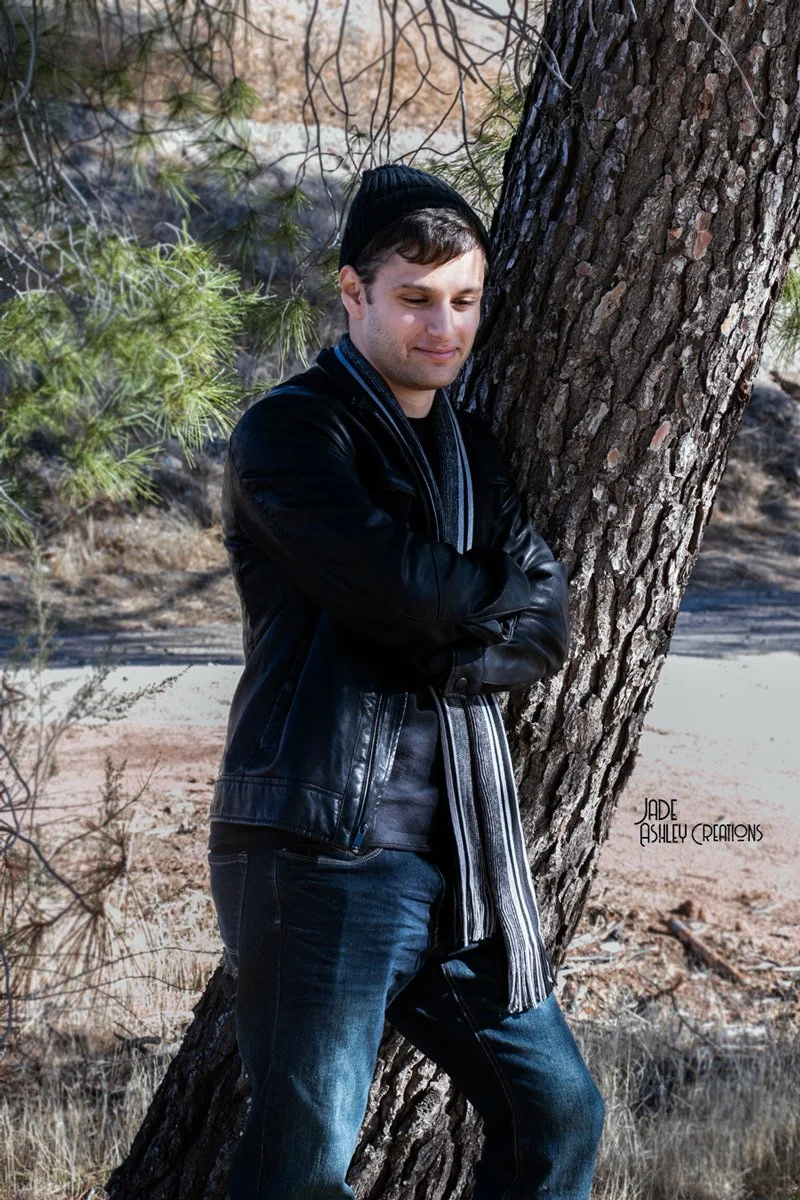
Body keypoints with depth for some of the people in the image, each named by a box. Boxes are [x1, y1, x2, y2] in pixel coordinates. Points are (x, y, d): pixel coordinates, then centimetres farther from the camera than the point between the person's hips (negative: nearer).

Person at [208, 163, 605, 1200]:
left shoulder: (469, 450, 19)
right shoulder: (288, 432, -4)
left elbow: (546, 633, 8)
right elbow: (402, 588, -17)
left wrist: (438, 658, -10)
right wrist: (498, 582, 3)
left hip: (459, 862, 8)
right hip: (320, 849, -8)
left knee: (559, 1116, 12)